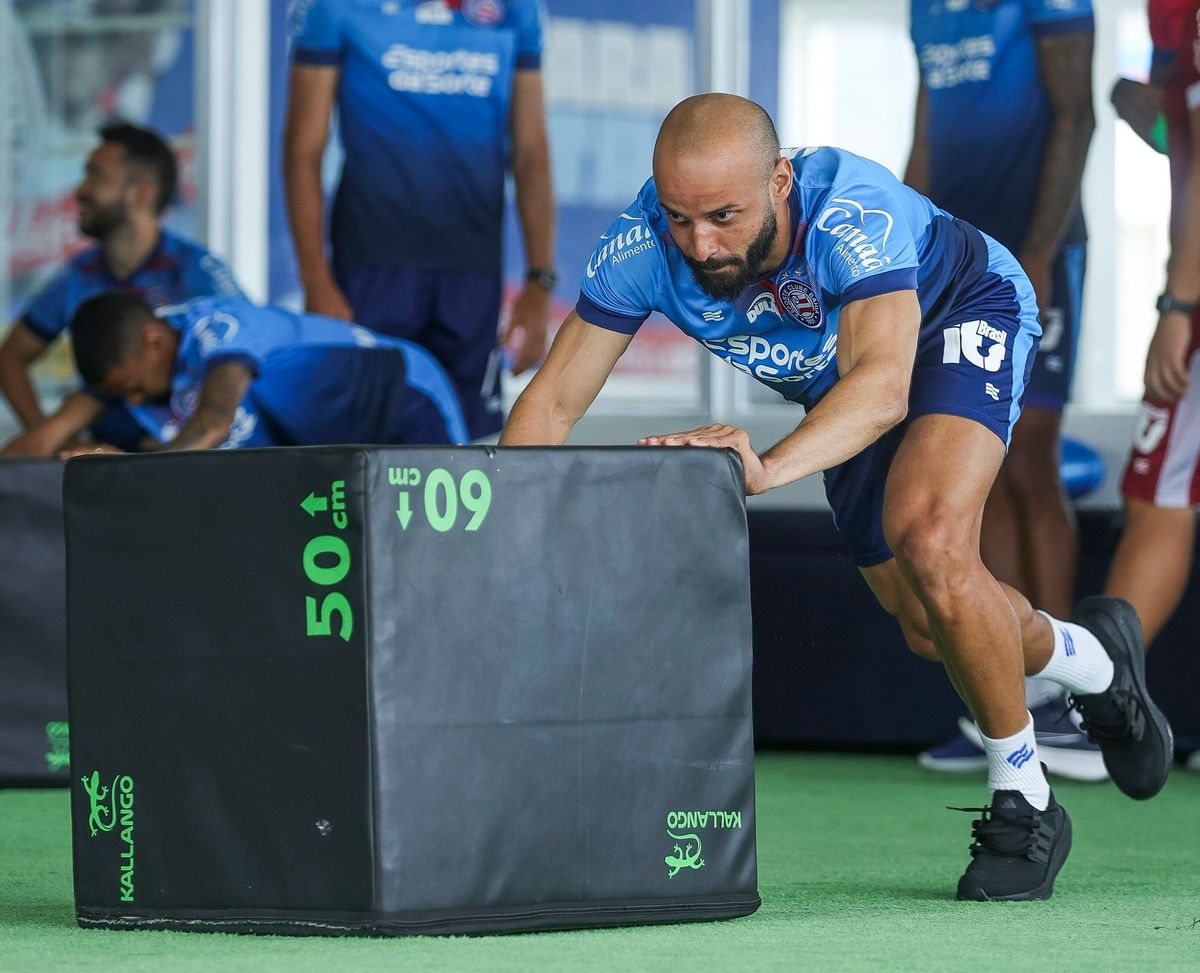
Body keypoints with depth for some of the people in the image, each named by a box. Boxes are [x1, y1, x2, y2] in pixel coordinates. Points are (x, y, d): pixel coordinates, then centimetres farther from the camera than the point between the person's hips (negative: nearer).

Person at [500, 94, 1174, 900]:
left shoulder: (851, 213, -43)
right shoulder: (644, 246, -32)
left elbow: (884, 384, -55)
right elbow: (552, 403, -27)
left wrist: (768, 467, -72)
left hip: (957, 320, -5)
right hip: (837, 383, 5)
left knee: (928, 539, -31)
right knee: (934, 626, 10)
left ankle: (1024, 804, -11)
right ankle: (1095, 660, 45)